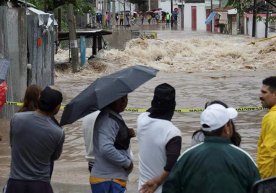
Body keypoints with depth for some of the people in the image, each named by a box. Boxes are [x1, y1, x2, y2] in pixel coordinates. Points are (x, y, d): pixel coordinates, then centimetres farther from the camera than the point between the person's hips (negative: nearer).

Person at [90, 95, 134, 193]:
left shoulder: (115, 117, 13)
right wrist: (127, 162, -18)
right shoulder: (107, 119, -18)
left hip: (113, 179, 10)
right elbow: (106, 149, -29)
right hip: (108, 181, -10)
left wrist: (127, 134, 0)